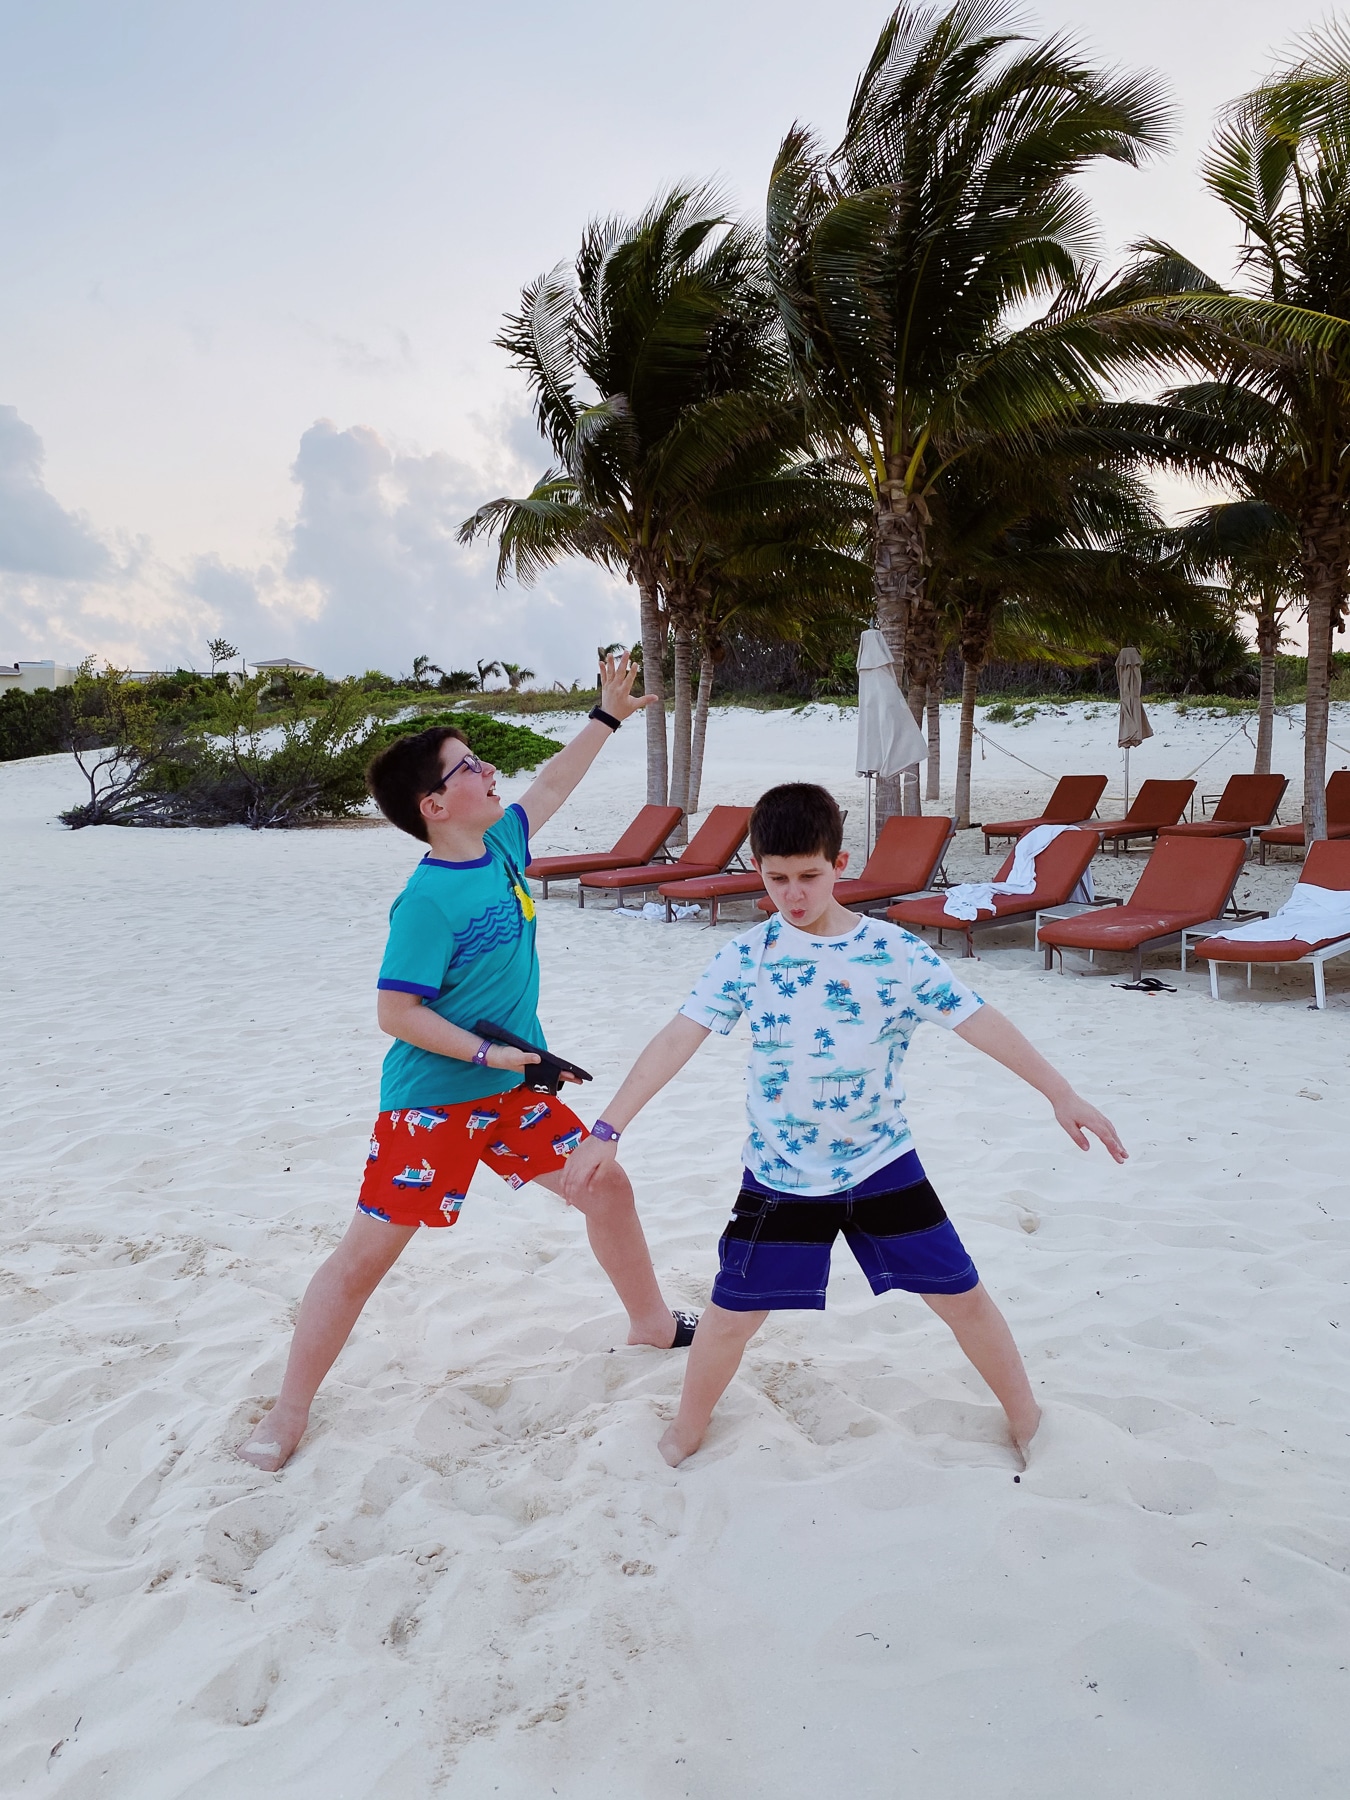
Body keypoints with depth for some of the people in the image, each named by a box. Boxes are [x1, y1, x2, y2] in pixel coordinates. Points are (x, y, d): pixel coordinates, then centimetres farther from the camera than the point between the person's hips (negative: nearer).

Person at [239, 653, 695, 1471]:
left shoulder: (501, 844, -1)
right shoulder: (429, 899, -23)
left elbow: (548, 790, 17)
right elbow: (397, 1012, -21)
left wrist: (609, 714, 20)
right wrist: (492, 1053, -21)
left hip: (509, 1091, 8)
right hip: (431, 1103, -8)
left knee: (608, 1184, 14)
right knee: (368, 1252, -1)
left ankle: (653, 1323, 36)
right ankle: (291, 1410, 18)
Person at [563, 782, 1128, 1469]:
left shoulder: (896, 953, -9)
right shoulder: (746, 955, -8)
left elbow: (980, 1022, -9)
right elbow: (677, 1038, -12)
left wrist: (1062, 1094, -15)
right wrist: (605, 1130, -18)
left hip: (883, 1164, 0)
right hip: (779, 1176, 0)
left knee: (962, 1296, 6)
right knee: (732, 1312, 4)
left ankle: (1028, 1424, 31)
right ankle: (684, 1436, 30)